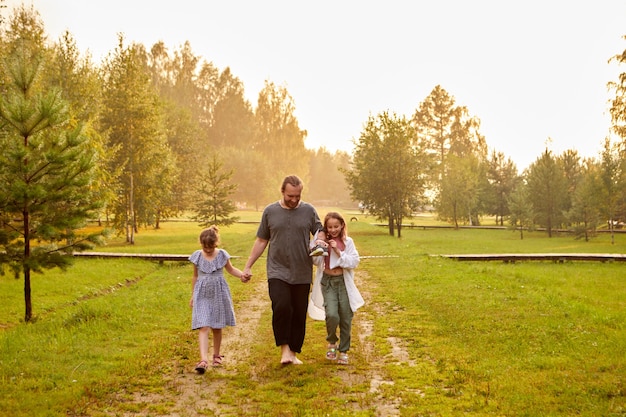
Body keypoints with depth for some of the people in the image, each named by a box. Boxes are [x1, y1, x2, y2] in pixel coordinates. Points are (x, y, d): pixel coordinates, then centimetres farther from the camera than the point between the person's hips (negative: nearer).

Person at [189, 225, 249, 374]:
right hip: (202, 295, -1)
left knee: (217, 327, 10)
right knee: (203, 327, -12)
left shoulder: (222, 255, -1)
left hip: (219, 294, 1)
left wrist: (242, 275, -6)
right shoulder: (197, 256, 1)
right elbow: (195, 276, 12)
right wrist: (193, 296, 16)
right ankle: (203, 360, -20)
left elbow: (231, 269, 14)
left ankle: (216, 355, 28)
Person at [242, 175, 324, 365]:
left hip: (302, 274, 1)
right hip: (277, 272, -1)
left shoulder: (309, 211, 3)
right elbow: (261, 241, 9)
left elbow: (320, 232, 12)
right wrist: (248, 266, 7)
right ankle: (284, 348, -7)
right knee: (281, 307, -21)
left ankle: (294, 352, 19)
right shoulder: (270, 211, 4)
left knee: (299, 314, 6)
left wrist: (320, 242, -13)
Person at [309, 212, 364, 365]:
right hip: (328, 282, -1)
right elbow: (316, 262, -2)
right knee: (332, 315, -18)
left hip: (344, 282, 1)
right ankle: (332, 342, 10)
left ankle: (343, 351, 20)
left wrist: (338, 252, -16)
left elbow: (354, 262, -6)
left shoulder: (347, 242, 1)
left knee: (346, 318, 4)